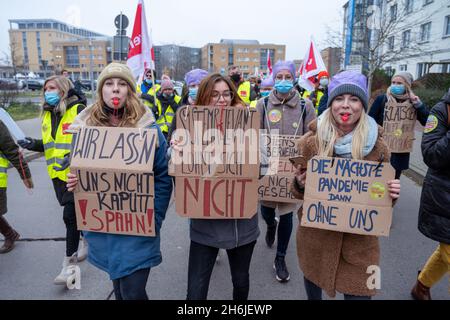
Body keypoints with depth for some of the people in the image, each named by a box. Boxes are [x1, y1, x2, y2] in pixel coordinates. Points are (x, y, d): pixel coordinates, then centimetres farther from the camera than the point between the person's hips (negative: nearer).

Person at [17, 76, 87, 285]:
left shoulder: (78, 110, -11)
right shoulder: (47, 114, 11)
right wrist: (35, 144, 3)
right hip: (58, 173, 7)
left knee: (70, 215, -5)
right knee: (75, 212, 17)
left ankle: (69, 261, 8)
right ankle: (86, 241, 39)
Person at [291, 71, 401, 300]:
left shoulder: (376, 145, -7)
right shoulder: (311, 141, -8)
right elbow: (298, 189, 1)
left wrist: (392, 194, -16)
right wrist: (300, 184, -21)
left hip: (360, 238, 0)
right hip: (316, 233, 1)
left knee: (358, 292, 7)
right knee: (313, 282, 22)